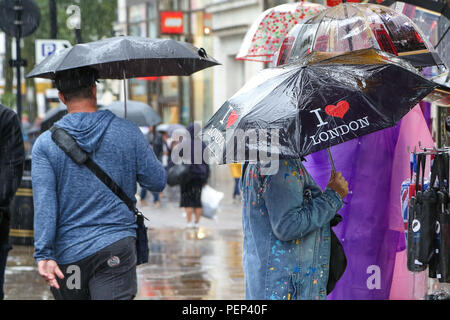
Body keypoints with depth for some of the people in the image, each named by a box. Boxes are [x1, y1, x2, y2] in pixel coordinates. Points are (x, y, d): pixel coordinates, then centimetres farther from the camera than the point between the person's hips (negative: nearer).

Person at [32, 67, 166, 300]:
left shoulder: (45, 144, -2)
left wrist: (44, 254, -12)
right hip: (116, 247, -1)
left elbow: (44, 204, -10)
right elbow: (157, 182, 7)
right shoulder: (128, 133, 0)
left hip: (68, 254, 1)